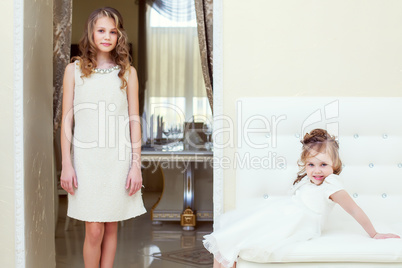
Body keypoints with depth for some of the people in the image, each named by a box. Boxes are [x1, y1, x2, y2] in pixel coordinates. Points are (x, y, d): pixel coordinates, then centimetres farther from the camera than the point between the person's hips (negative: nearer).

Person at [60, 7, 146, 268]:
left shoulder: (127, 72, 7)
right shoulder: (74, 70, 5)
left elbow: (134, 121, 6)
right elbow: (67, 119, 4)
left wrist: (136, 165, 0)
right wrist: (66, 164, -2)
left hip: (118, 158, 1)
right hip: (86, 158, -1)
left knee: (111, 227, 8)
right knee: (94, 230, -2)